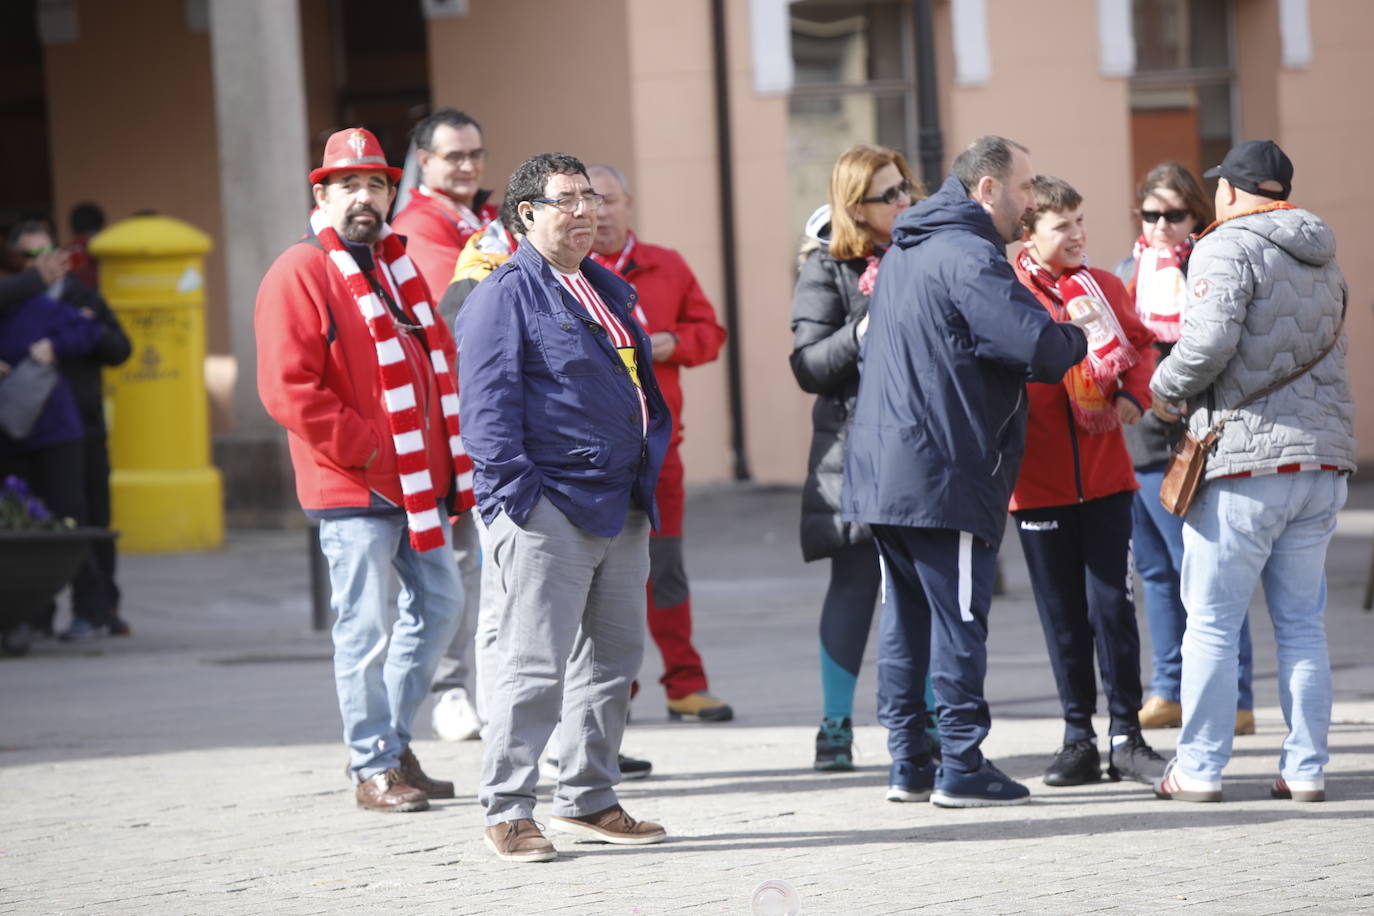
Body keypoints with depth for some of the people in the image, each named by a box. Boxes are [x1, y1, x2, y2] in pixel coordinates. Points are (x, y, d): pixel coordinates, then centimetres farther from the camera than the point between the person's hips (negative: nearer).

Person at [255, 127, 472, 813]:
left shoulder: (394, 266, 17)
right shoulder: (299, 275, -10)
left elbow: (437, 357, 22)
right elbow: (289, 389, -17)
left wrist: (448, 458, 9)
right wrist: (365, 448, -17)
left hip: (416, 480, 9)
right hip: (353, 487, -8)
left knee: (439, 604, 14)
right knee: (366, 628, -6)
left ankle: (391, 739, 25)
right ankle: (374, 769, 2)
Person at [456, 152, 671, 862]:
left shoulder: (610, 291, 18)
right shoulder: (505, 294, -8)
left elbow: (642, 385, 26)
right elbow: (487, 401, -14)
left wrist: (648, 470, 17)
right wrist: (518, 491, -19)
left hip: (620, 509, 8)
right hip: (548, 509, -8)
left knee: (612, 658, 12)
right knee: (535, 665, -8)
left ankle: (587, 800, 21)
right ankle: (506, 811, -1)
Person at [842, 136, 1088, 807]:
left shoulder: (905, 252, 18)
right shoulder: (968, 257, -14)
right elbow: (1042, 347, -25)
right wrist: (1077, 338, -2)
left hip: (883, 471, 9)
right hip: (942, 476, -9)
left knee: (911, 620, 13)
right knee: (958, 619, -4)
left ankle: (910, 761, 17)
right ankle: (962, 768, -1)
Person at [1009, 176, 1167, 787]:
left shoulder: (1104, 286, 7)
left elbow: (1141, 346, 14)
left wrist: (1133, 395, -4)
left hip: (1104, 476, 2)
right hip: (1039, 480, -2)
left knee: (1112, 607, -1)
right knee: (1063, 616, 6)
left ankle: (1127, 739, 6)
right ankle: (1078, 741, 15)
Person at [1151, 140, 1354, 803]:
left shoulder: (1227, 246, -7)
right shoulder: (1323, 260, 18)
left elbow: (1211, 338, -20)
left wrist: (1165, 388, -3)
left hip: (1248, 459, -7)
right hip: (1324, 455, 7)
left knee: (1212, 622, 0)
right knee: (1302, 624, 10)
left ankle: (1198, 768, 2)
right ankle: (1306, 769, 8)